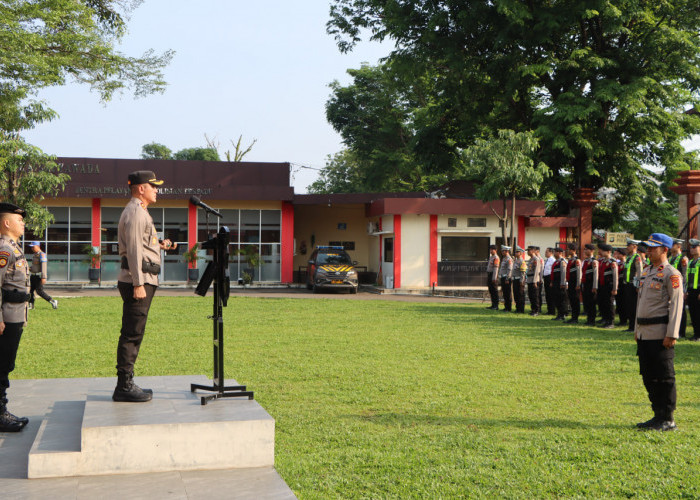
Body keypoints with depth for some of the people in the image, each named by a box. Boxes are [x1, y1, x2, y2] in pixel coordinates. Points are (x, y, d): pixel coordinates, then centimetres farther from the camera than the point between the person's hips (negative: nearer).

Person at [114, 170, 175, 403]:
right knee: (132, 334, -8)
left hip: (143, 280, 11)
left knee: (133, 334, 13)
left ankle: (126, 384, 18)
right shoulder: (135, 213, -12)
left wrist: (159, 245, 14)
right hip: (138, 280, -11)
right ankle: (124, 387, -5)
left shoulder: (139, 212, 21)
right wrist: (138, 284, -22)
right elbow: (133, 250, -19)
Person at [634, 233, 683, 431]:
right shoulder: (647, 271, 16)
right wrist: (637, 329, 20)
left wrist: (671, 334, -19)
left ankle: (667, 420, 5)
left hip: (660, 334, -9)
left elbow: (676, 304, -15)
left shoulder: (671, 274, -10)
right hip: (644, 333, 9)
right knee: (648, 377, 12)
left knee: (664, 377, -3)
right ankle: (658, 416, 21)